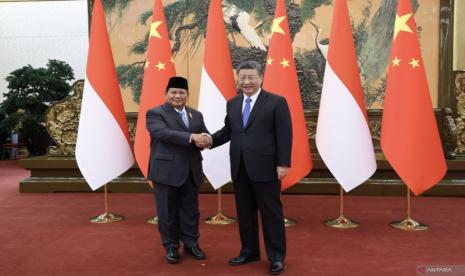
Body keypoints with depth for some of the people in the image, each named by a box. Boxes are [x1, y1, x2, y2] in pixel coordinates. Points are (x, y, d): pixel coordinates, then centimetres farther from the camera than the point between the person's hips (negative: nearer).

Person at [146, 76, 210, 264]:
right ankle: (171, 247, 21)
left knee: (190, 210, 13)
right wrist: (191, 137, -27)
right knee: (168, 212, 6)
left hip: (191, 171, 5)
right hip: (166, 171, -5)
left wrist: (205, 140, -16)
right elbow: (164, 133, -20)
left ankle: (191, 244, 28)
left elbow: (205, 135, 9)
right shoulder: (155, 113, -4)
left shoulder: (196, 115, 14)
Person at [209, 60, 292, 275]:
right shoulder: (232, 104, 12)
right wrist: (211, 139, -3)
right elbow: (228, 130, 15)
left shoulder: (276, 102, -4)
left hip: (265, 167, -5)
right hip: (240, 168, 5)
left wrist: (283, 164, -13)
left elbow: (284, 135, -7)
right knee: (245, 212, 14)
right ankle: (249, 251, 29)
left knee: (271, 213, 4)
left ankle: (276, 257, 18)